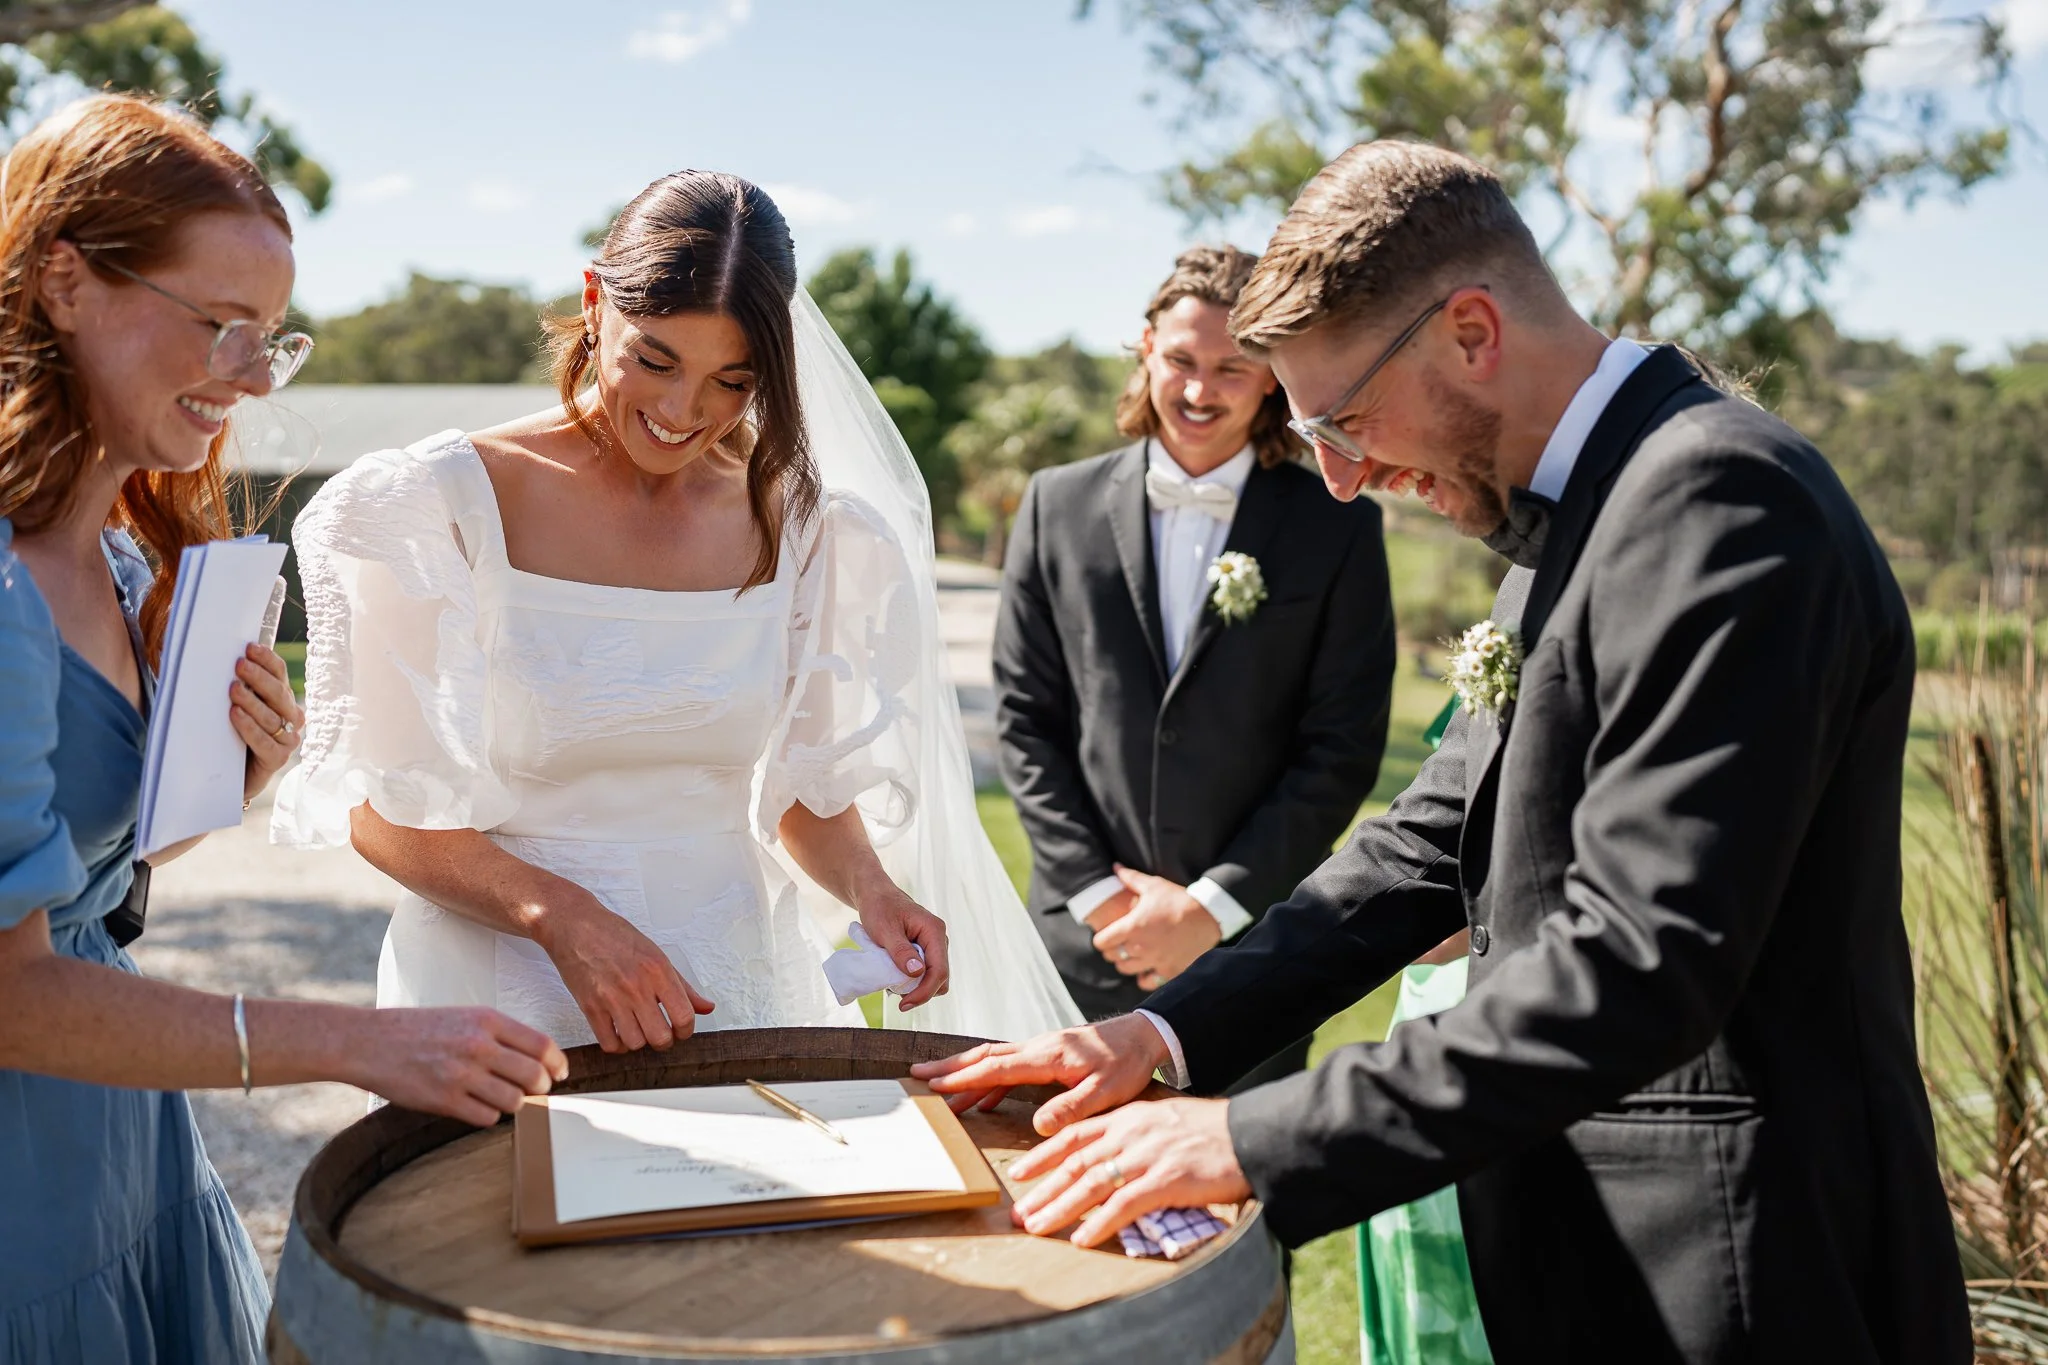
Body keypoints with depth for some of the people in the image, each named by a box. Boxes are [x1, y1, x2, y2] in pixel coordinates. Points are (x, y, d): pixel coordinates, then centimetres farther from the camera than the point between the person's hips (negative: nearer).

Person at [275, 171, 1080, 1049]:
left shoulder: (796, 526, 4)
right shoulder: (453, 503, -5)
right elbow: (382, 807, -6)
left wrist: (870, 887, -6)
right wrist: (564, 918, -19)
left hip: (733, 994, 2)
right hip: (507, 994, -2)